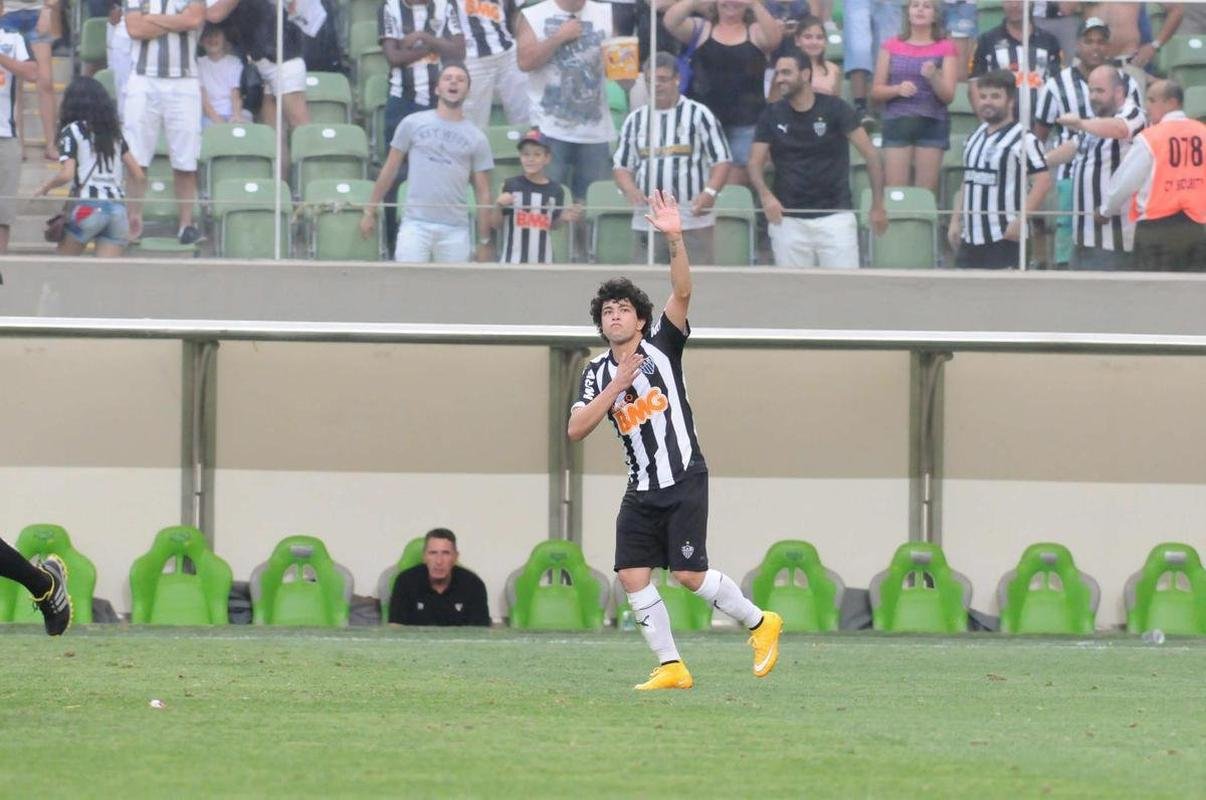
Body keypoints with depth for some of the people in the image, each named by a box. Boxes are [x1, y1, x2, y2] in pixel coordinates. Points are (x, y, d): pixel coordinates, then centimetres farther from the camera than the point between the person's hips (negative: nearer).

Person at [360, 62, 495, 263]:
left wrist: (484, 242, 5)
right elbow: (389, 170, 11)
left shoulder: (476, 138, 8)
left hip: (455, 231, 1)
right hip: (416, 224, -1)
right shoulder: (412, 124, 7)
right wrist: (370, 211, 7)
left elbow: (483, 194, 9)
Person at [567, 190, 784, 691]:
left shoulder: (661, 345, -2)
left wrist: (675, 241, -32)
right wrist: (616, 388, -13)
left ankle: (760, 623, 11)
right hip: (641, 490, 5)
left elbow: (682, 293, -17)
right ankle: (671, 667, 2)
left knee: (688, 574, -11)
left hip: (684, 481, -5)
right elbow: (575, 430, -3)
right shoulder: (597, 373, 8)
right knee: (632, 576, -6)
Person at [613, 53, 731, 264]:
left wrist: (709, 193, -17)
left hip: (693, 218, -3)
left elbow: (721, 160, 0)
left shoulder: (698, 115, 4)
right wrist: (631, 190, -8)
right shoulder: (635, 120, 14)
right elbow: (621, 166, 14)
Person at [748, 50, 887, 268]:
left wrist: (878, 207, -10)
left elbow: (870, 154, -5)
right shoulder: (772, 115, 6)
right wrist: (765, 195, -18)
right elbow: (755, 162, 4)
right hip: (788, 219, 2)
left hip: (835, 215, -2)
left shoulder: (834, 109, -3)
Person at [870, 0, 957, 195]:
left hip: (932, 123, -1)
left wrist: (933, 77, -18)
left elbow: (948, 96, 2)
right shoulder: (892, 46, 11)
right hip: (897, 122, 1)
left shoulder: (945, 49, 7)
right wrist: (897, 89, -11)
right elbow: (876, 91, 10)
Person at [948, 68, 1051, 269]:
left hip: (1004, 238, -8)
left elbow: (1043, 181, -15)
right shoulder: (974, 139, 16)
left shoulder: (1023, 139, -8)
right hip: (970, 237, 8)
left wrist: (1020, 220, -20)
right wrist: (955, 221, 15)